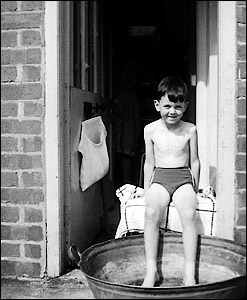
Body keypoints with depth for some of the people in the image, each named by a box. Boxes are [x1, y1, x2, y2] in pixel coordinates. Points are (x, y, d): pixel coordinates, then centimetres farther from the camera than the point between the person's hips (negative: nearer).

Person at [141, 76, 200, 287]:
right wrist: (147, 191, 7)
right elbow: (149, 163, 9)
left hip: (183, 178, 0)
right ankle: (152, 270, -23)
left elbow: (194, 161, 10)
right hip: (159, 177, 0)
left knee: (189, 214, -29)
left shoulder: (190, 130, 2)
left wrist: (194, 189, 8)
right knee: (151, 211, -30)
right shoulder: (151, 130, 3)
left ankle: (189, 273, -21)